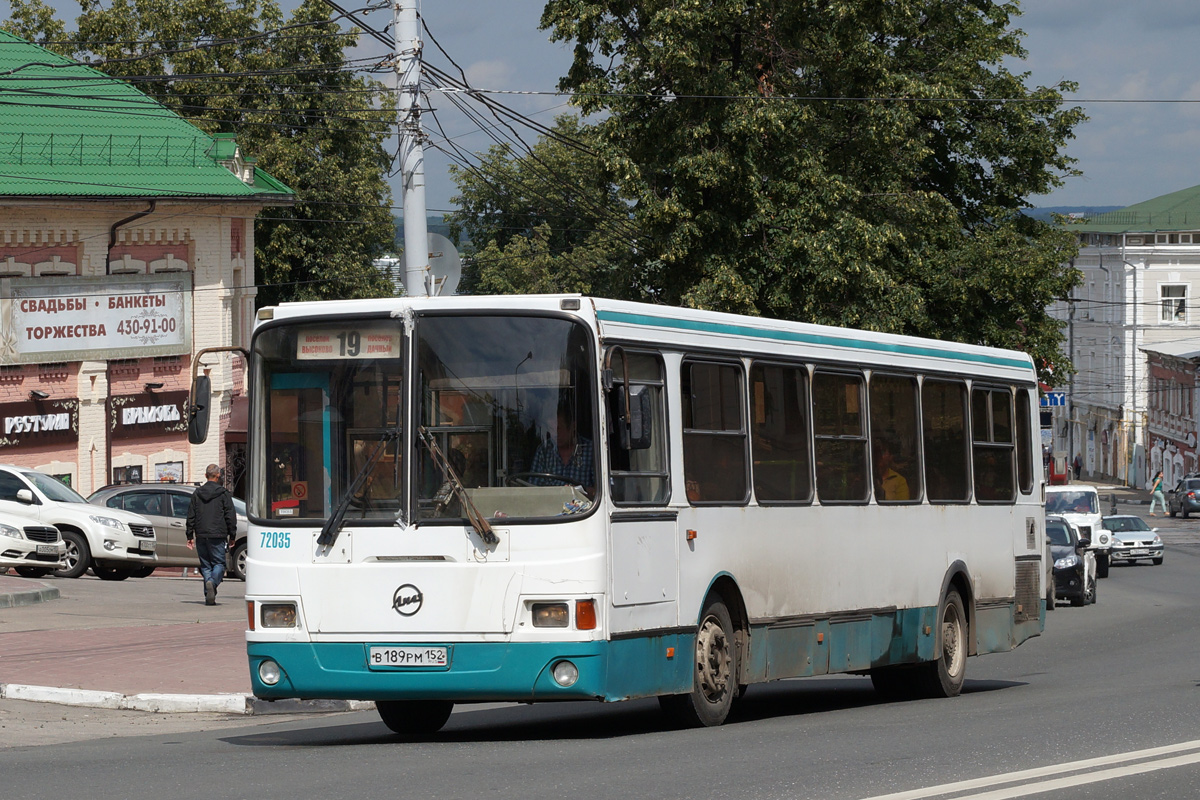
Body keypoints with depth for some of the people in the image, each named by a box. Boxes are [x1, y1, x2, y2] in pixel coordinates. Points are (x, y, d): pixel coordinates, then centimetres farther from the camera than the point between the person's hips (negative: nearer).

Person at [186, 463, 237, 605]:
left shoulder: (197, 494, 9)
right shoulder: (223, 493, -2)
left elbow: (191, 516, 11)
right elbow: (230, 516, -2)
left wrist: (190, 536, 15)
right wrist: (232, 535, 5)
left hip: (201, 535, 3)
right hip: (217, 535, -3)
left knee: (205, 565, 8)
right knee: (219, 563, 1)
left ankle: (209, 596, 0)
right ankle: (213, 582, -29)